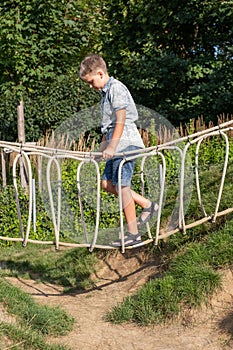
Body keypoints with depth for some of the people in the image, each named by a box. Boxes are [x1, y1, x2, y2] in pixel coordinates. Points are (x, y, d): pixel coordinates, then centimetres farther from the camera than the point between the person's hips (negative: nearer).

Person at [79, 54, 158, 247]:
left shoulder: (116, 88, -10)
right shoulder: (105, 92, 19)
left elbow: (121, 121, -19)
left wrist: (112, 146, -24)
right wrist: (103, 145, 22)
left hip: (126, 142, -10)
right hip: (116, 145, 10)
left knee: (122, 185, -10)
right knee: (107, 183, 10)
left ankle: (133, 234, -4)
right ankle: (147, 205, 18)